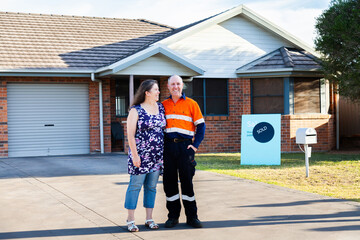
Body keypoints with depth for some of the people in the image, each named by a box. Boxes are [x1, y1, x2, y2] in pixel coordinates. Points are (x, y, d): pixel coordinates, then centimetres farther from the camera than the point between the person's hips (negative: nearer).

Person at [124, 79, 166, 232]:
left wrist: (165, 151, 13)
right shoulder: (136, 110, -6)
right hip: (141, 155, -5)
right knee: (135, 185, -3)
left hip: (157, 155, 5)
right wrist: (134, 155, -14)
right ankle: (130, 220, 3)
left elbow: (165, 127, 19)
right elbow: (130, 134, -9)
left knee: (151, 187, 10)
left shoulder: (161, 108, 10)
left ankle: (149, 219, 17)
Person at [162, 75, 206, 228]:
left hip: (185, 146, -2)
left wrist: (196, 145, -6)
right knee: (169, 181, 5)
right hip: (168, 146, 3)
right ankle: (173, 216, 15)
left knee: (187, 181, 1)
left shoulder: (191, 104, 5)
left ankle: (191, 216, 10)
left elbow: (200, 125, 4)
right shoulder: (163, 105, 12)